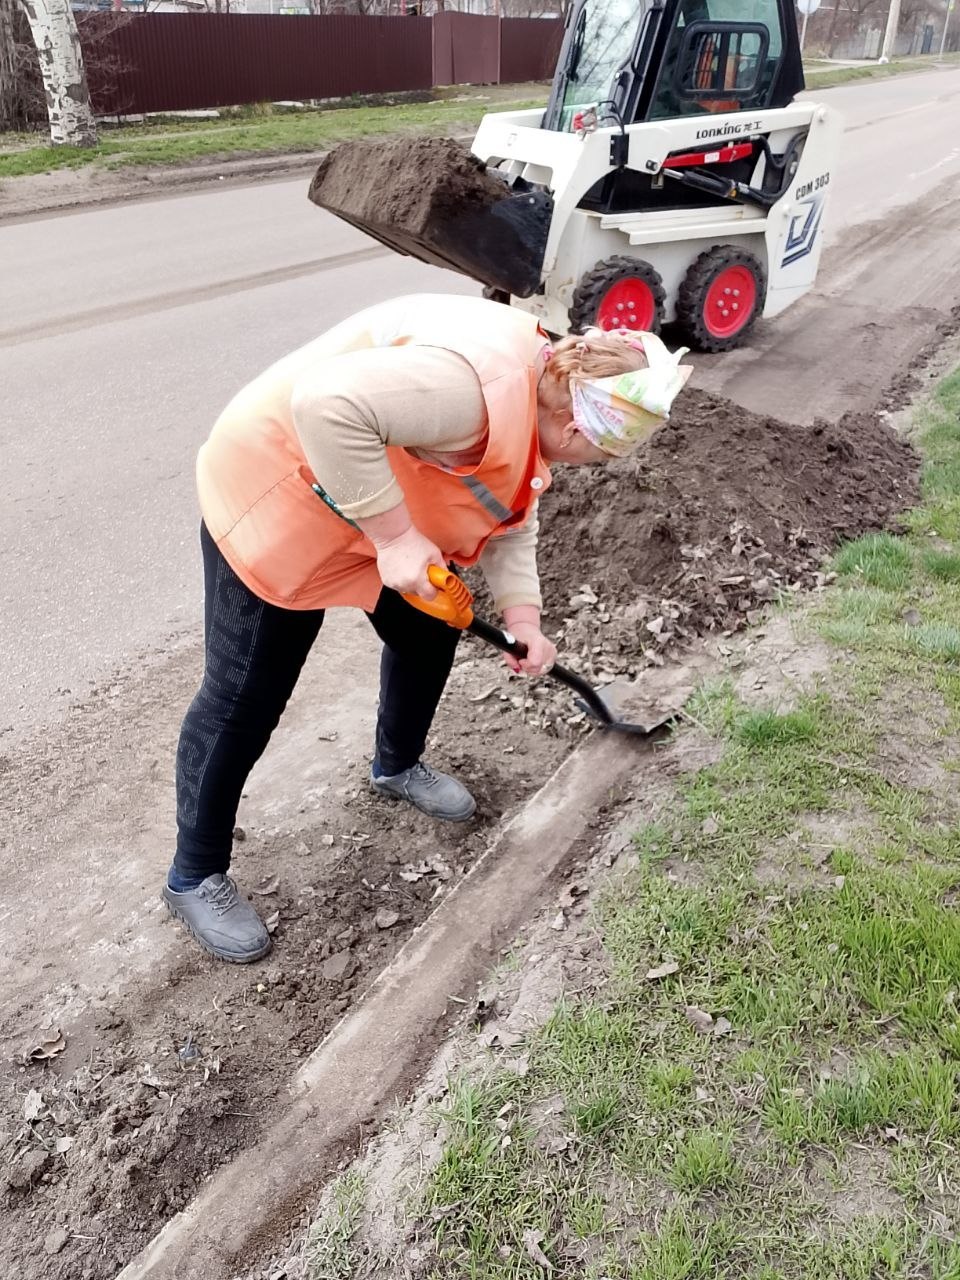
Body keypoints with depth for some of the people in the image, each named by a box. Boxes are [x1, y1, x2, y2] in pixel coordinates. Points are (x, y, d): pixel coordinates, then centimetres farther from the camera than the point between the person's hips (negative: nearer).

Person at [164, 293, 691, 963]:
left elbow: (510, 514, 9)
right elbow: (330, 405, -42)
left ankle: (398, 765, 44)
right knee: (246, 699, -2)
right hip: (274, 501, -9)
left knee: (432, 632, 17)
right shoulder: (481, 382, -33)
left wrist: (524, 619, -1)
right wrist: (393, 535, -35)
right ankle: (196, 877, 17)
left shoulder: (542, 395, 0)